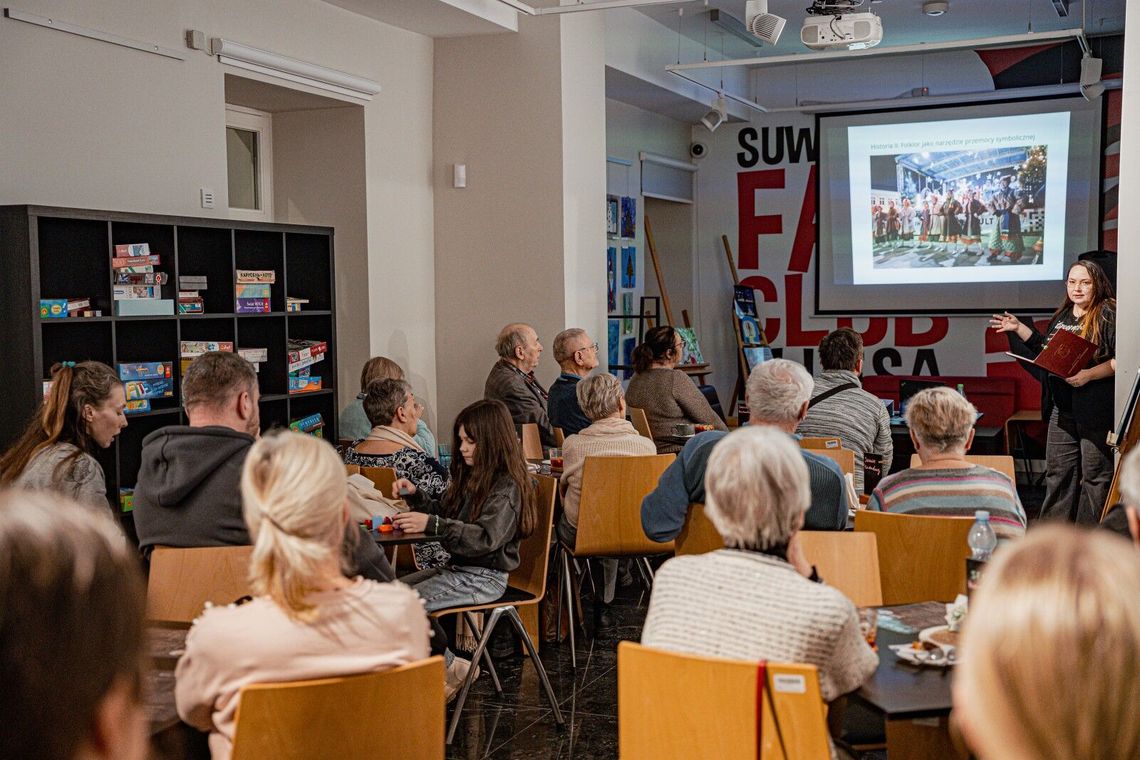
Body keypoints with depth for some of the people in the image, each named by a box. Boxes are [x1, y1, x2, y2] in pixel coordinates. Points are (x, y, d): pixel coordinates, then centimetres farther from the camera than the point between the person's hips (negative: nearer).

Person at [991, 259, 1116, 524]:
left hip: (1096, 410, -7)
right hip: (1062, 408, 7)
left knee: (1095, 473, 0)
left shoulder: (1109, 314, -7)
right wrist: (1018, 328, 22)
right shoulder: (1062, 316, 15)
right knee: (1057, 472, 12)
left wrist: (1089, 375, -22)